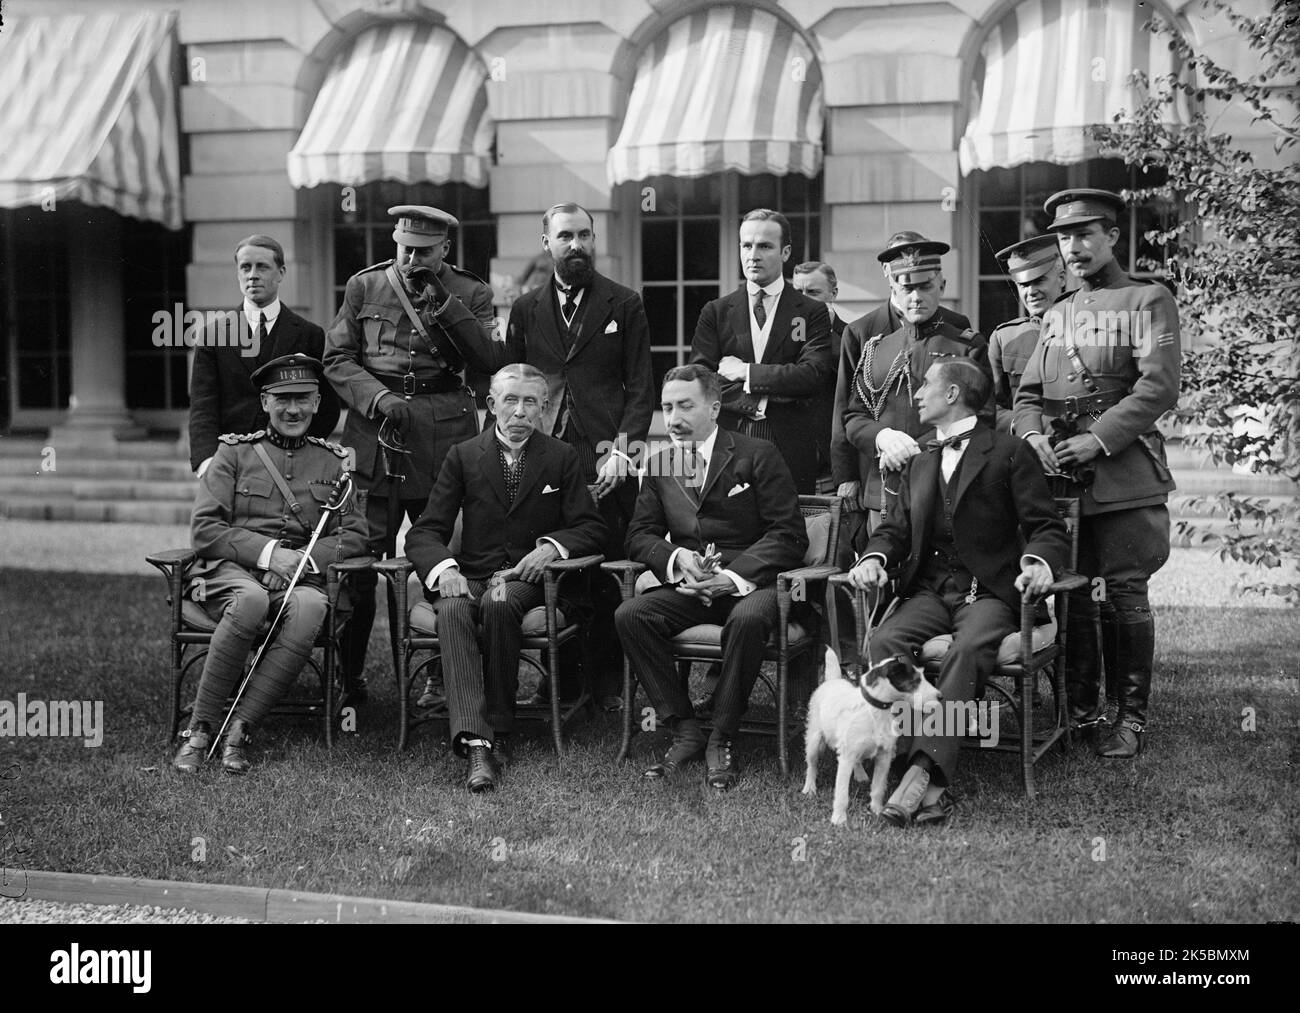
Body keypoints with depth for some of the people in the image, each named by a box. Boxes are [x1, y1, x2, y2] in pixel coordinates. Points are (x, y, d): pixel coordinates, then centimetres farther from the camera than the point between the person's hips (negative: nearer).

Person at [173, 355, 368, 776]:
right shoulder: (234, 452, 9)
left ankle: (238, 729, -29)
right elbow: (204, 530, 0)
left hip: (300, 577, 2)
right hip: (229, 570, -2)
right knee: (250, 600, -38)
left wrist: (304, 558, -10)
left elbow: (354, 535, 8)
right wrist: (267, 552, -14)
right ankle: (199, 728, -27)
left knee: (310, 608, -35)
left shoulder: (332, 463, 16)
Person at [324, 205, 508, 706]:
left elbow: (492, 361, -5)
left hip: (445, 434, 0)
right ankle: (348, 678, 8)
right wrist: (380, 399, -9)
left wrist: (445, 306, -12)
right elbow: (337, 358, 7)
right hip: (373, 434, 0)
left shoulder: (470, 294, 7)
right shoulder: (363, 287, 9)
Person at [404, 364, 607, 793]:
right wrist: (443, 567, -19)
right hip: (469, 576, 1)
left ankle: (497, 726, -22)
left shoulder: (562, 457, 10)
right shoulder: (463, 456, 10)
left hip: (527, 578, -1)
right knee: (452, 611, -34)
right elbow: (424, 532, 4)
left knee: (499, 604, -35)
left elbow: (591, 528, 7)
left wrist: (552, 545, -14)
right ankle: (476, 744, -44)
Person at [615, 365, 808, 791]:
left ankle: (721, 740, -19)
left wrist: (736, 576, -20)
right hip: (689, 587, 4)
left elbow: (790, 536, -7)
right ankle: (685, 731, -13)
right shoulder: (659, 465, 13)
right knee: (629, 615, -23)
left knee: (748, 619, -37)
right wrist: (675, 557, -11)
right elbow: (639, 536, 12)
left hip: (750, 582, -4)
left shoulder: (757, 456, -2)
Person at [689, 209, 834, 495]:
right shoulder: (715, 312, 11)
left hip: (791, 453, -1)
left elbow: (816, 375, -8)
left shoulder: (812, 312, 7)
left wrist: (746, 372, -7)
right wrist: (755, 402, -11)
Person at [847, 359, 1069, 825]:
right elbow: (894, 529, 19)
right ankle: (930, 788, -36)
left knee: (968, 650, -36)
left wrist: (1039, 562, -22)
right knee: (884, 643, -27)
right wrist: (874, 558, -5)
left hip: (989, 591, -4)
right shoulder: (919, 464, 24)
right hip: (929, 590, 4)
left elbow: (1048, 528, 1)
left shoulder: (1009, 453, 5)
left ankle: (923, 769, -44)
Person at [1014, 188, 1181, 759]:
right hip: (1058, 476, 5)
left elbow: (1159, 387, -10)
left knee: (1123, 595, -3)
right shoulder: (1055, 315, 19)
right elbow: (1027, 393, 17)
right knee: (1069, 594, 6)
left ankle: (1129, 717, 7)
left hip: (1123, 473, -5)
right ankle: (1080, 712, 17)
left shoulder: (1148, 301, 2)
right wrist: (1035, 437, -5)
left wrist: (1097, 439, -17)